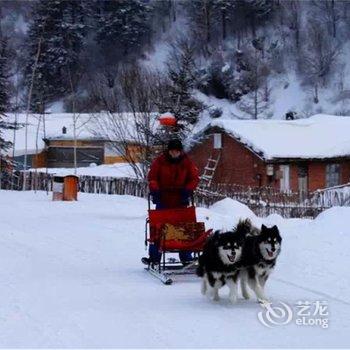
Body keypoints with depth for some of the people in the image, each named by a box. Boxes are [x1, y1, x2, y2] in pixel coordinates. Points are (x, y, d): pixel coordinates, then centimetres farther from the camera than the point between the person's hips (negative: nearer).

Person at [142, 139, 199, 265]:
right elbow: (152, 177, -1)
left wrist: (188, 190, -15)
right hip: (163, 200, 0)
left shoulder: (187, 163, -2)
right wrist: (154, 190, -16)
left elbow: (194, 179, 1)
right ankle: (154, 257, 3)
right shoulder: (159, 161, -3)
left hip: (180, 201, 0)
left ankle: (186, 257, 11)